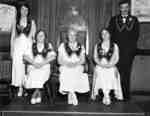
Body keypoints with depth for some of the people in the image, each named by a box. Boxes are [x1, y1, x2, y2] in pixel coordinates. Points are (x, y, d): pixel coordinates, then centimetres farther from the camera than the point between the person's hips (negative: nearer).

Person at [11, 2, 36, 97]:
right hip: (18, 47, 1)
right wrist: (11, 50, 5)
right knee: (18, 66, -2)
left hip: (27, 46, -1)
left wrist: (32, 49, -3)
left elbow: (34, 36, 4)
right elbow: (12, 37, 9)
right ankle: (20, 88, 4)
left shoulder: (31, 22, 5)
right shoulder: (16, 22, 9)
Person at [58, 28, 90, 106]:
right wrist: (67, 63, -12)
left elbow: (83, 60, 9)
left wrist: (76, 63, -11)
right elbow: (59, 60, 6)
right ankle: (73, 95, -16)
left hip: (77, 68, 2)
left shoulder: (80, 47, 15)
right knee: (67, 76, -32)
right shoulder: (62, 46, 11)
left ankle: (70, 94, -12)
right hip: (65, 68, -1)